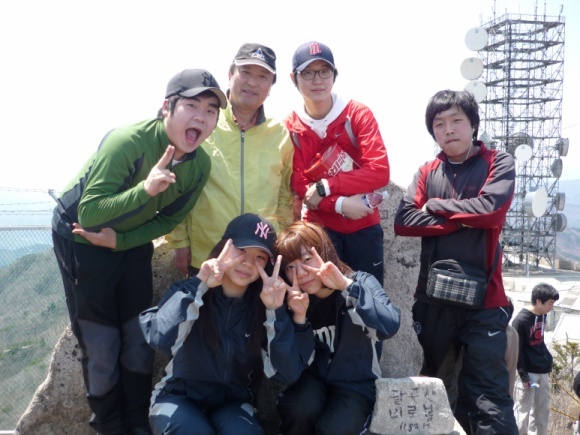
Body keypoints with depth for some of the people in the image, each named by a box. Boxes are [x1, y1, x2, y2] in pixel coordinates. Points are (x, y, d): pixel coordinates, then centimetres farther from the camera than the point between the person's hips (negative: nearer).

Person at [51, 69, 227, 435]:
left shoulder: (200, 164, -14)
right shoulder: (127, 141, -32)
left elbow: (169, 219, -2)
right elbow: (88, 216, -34)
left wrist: (119, 240, -15)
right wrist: (145, 189, -47)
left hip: (132, 241, 5)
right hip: (81, 237, -5)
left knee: (140, 336, 9)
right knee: (101, 345, -1)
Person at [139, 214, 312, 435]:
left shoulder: (263, 306, -8)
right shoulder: (191, 291, -13)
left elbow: (288, 374, -18)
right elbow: (160, 338, -33)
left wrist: (275, 312, -26)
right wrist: (199, 285, -35)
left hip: (232, 402, 1)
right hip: (179, 396, -1)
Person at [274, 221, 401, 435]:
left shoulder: (361, 282, -11)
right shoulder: (293, 300, -4)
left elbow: (390, 326, -30)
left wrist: (347, 285, -36)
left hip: (355, 384, -2)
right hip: (312, 379, 2)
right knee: (301, 408, -30)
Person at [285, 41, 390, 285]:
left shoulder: (359, 114, -5)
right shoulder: (290, 127, -3)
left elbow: (380, 172, -14)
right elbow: (298, 186, -8)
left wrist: (325, 187, -19)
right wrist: (340, 204, -23)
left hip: (364, 228, 0)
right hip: (319, 229, 0)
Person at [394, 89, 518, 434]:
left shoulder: (498, 163, 3)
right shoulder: (427, 172, 10)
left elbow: (491, 209, -16)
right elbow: (404, 221, -4)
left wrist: (436, 206, -4)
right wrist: (462, 220, -11)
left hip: (483, 297, -4)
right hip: (433, 297, 4)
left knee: (488, 396, -4)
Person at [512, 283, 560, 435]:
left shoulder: (542, 316, 7)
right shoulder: (521, 321, -18)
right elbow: (516, 351, -16)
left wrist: (548, 363, 15)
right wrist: (523, 376, -15)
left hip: (542, 372, 8)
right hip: (528, 373, -8)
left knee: (543, 410, 14)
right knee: (523, 410, 1)